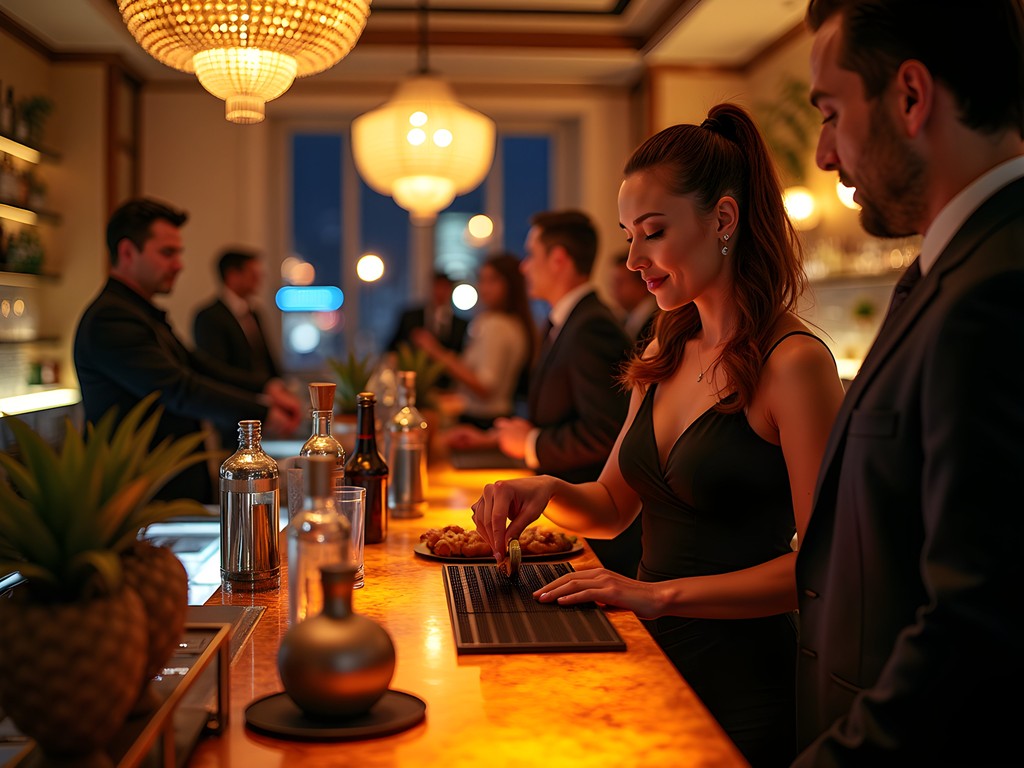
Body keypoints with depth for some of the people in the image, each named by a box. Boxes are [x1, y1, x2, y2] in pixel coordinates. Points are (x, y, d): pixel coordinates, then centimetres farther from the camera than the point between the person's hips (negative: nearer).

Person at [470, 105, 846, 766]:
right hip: (654, 661, 7)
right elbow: (613, 507, 15)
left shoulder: (794, 363, -16)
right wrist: (548, 491, -6)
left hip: (743, 681, -7)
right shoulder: (666, 357, 9)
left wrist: (662, 594, -23)